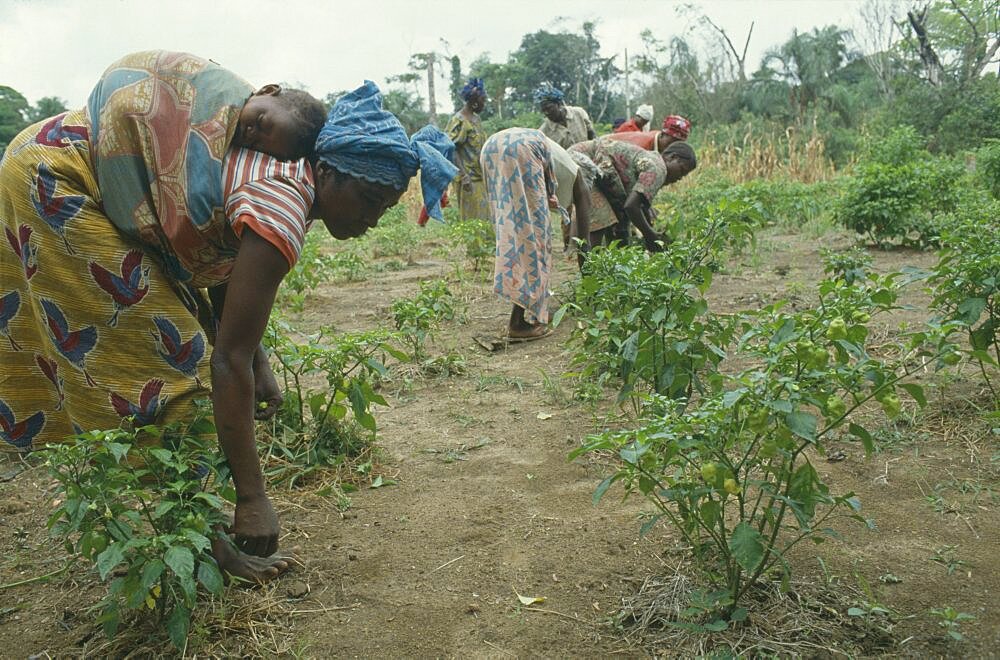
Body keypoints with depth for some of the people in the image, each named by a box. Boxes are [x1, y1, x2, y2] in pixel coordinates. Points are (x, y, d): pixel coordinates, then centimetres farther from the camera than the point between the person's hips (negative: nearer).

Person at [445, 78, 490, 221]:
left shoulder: (476, 118, 13)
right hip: (470, 179, -8)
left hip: (482, 176, 8)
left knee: (485, 216, 8)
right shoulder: (459, 121, -13)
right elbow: (452, 149, -19)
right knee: (473, 218, -5)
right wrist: (463, 175, -26)